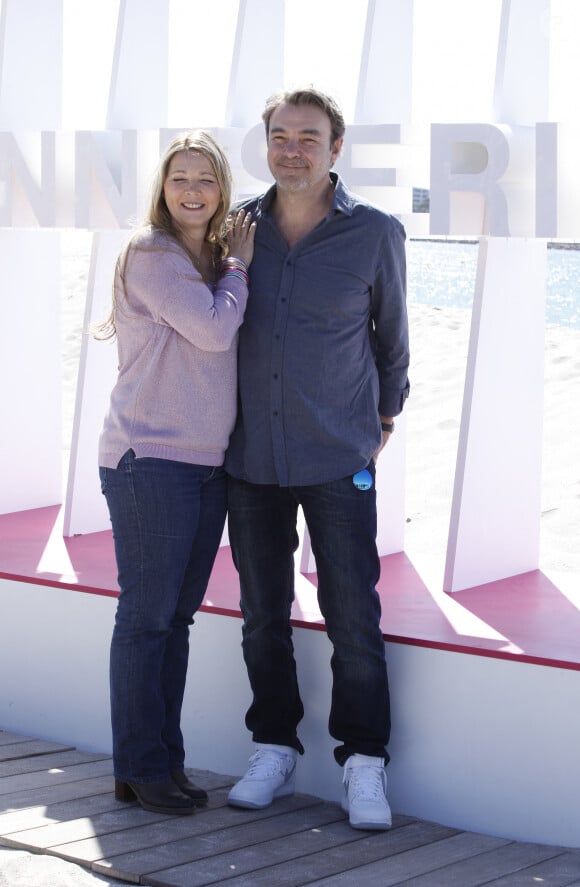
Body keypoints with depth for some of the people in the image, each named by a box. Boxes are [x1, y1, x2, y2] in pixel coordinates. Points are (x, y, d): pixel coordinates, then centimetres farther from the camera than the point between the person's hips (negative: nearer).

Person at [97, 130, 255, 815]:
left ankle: (166, 760, 17)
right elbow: (213, 329, -16)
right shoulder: (151, 253, -8)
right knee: (146, 616, -2)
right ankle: (141, 768, 4)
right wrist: (237, 267, -3)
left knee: (177, 616, 11)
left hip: (208, 462, 8)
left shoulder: (214, 257, 16)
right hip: (150, 458, -8)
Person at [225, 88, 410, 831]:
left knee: (353, 617, -3)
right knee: (263, 616, 9)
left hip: (338, 460, -2)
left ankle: (364, 766, 8)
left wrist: (386, 412, 22)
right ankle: (274, 750, 22)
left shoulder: (376, 234, -3)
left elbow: (391, 332, 13)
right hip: (250, 456, 3)